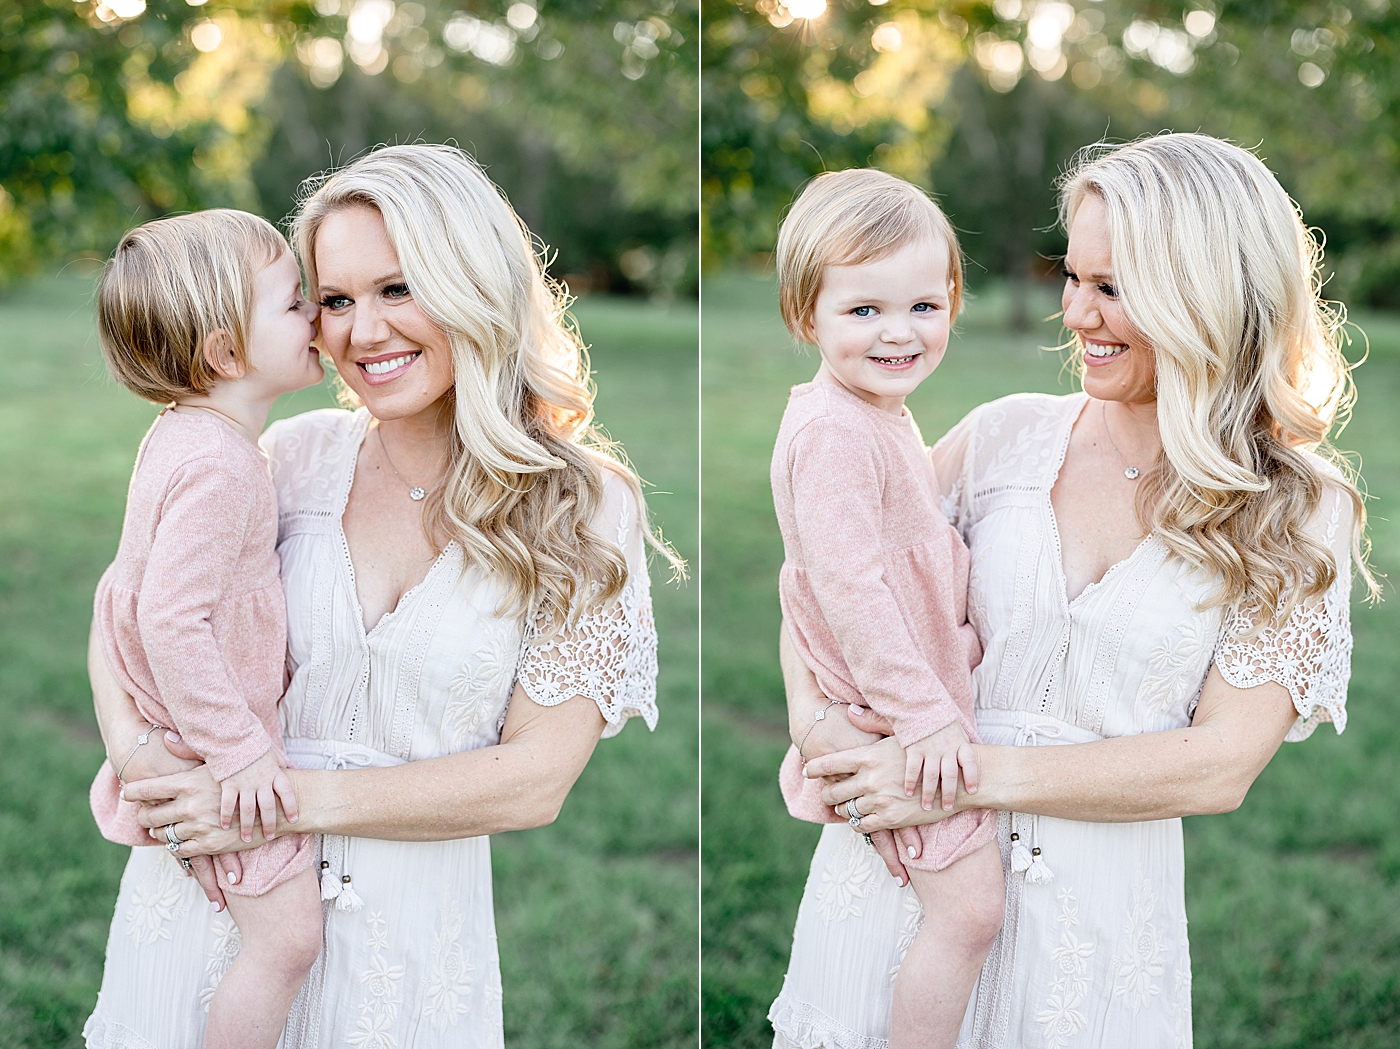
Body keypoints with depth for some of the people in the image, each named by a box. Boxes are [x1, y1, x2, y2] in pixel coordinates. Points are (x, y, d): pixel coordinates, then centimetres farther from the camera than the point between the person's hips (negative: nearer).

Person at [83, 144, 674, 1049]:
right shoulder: (298, 457, -3)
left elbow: (534, 780, -13)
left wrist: (289, 798, -18)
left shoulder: (582, 509, -10)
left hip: (411, 924, -2)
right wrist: (132, 748, -15)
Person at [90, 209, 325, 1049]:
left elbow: (134, 586, 16)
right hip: (217, 737, -10)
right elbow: (171, 620, -32)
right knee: (288, 938, -6)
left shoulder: (181, 434, 4)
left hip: (173, 715, 10)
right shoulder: (219, 469, -28)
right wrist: (235, 750, -25)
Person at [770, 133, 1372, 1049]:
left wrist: (962, 772, -20)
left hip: (1101, 903, -2)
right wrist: (814, 718, -15)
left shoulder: (1302, 515, -5)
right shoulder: (1009, 437, 0)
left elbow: (1221, 765, -13)